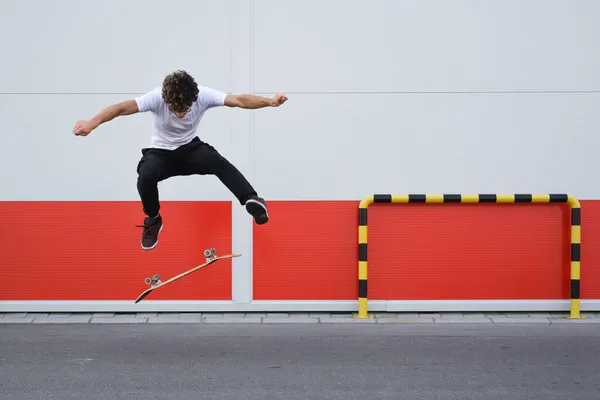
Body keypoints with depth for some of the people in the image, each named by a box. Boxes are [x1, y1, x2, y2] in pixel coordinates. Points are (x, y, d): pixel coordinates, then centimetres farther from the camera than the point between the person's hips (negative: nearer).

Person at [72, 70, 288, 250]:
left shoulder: (203, 95, -24)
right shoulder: (156, 98, -29)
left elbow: (240, 100, -32)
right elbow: (123, 107, -41)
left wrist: (270, 102, -49)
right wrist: (92, 123, -58)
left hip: (190, 148, 1)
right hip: (160, 151, 0)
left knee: (218, 162, -33)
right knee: (145, 177, -32)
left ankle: (252, 200, -40)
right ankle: (153, 220, -3)